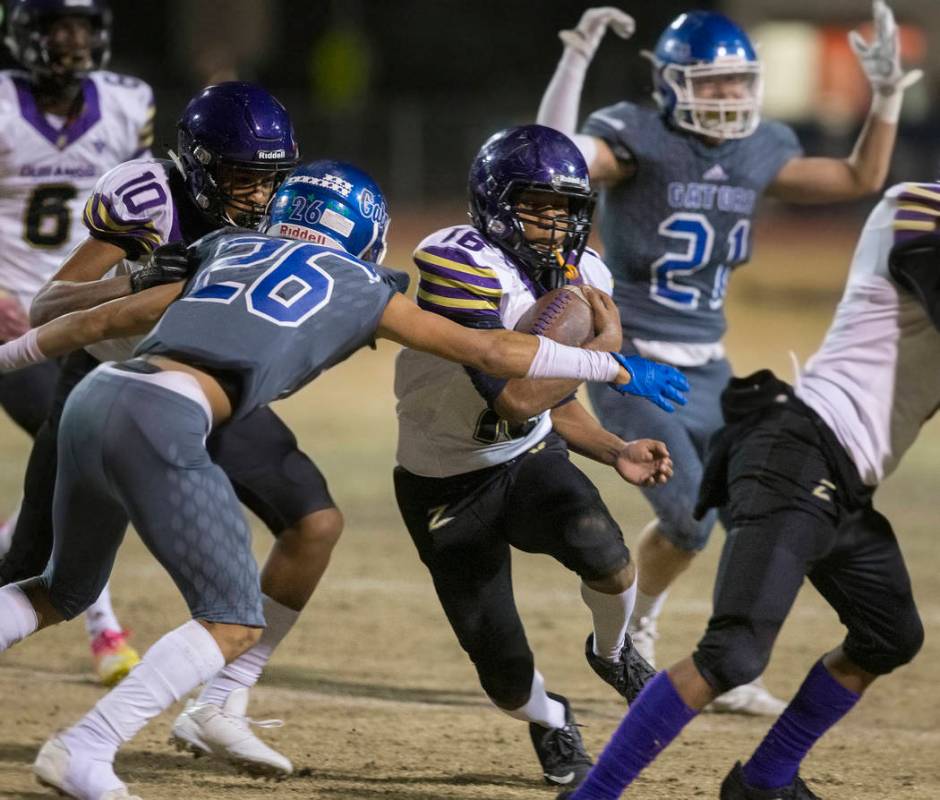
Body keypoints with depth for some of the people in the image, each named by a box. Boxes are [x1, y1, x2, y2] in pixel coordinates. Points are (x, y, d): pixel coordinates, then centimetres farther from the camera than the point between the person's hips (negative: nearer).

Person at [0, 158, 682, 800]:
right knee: (235, 623, 3)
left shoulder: (229, 251, 29)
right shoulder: (363, 291, 18)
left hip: (94, 397, 6)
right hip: (161, 424, -6)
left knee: (67, 590, 26)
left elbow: (102, 320, 30)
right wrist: (617, 368, 30)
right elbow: (493, 352, 21)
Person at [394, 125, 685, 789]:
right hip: (448, 487, -4)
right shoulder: (461, 266, -27)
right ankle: (550, 722, 33)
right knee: (505, 675, -6)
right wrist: (600, 348, -21)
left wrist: (616, 452, -5)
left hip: (531, 460, 4)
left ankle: (612, 652, 7)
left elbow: (554, 405, 11)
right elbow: (517, 396, -31)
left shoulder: (584, 277, -2)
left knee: (605, 556, -29)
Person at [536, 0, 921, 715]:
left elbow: (861, 179, 13)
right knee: (691, 516, -12)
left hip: (708, 369, 6)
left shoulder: (759, 153, 4)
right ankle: (637, 627, 17)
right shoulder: (638, 141, -14)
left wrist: (888, 97, 3)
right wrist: (576, 60, -39)